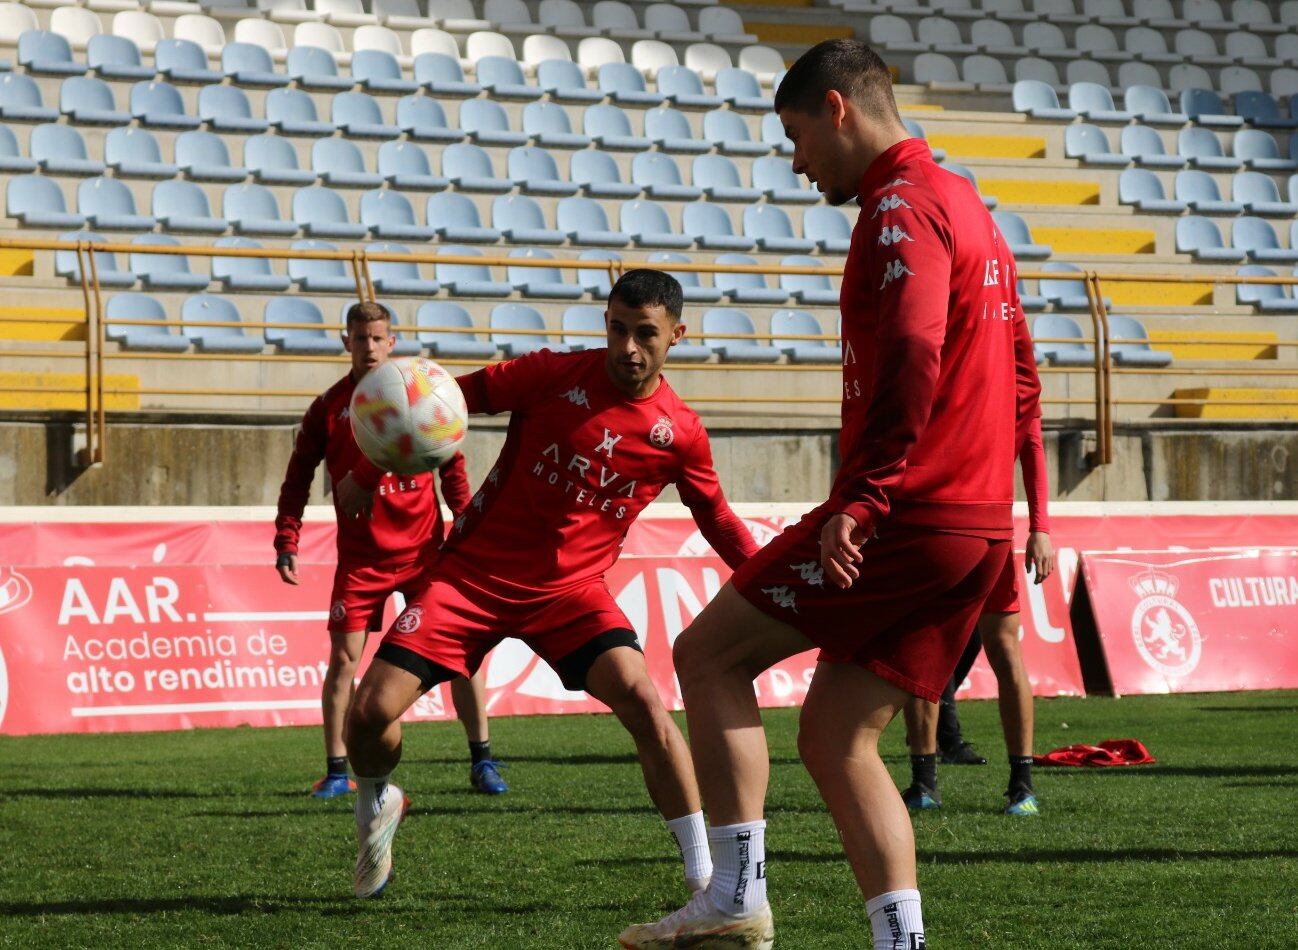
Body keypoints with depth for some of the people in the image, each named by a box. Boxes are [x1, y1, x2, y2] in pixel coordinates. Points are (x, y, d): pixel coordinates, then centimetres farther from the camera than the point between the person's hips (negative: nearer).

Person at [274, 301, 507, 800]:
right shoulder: (329, 407, 2)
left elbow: (451, 465, 7)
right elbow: (297, 479, 6)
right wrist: (286, 544, -2)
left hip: (424, 549, 0)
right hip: (360, 557, 0)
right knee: (343, 658, -4)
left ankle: (482, 760, 9)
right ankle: (336, 771, 6)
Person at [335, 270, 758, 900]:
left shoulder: (680, 433, -3)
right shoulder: (555, 376, -11)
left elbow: (717, 521, 12)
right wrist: (367, 474, -14)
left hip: (571, 588, 0)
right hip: (474, 571, 0)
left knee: (641, 698, -26)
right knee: (371, 711, -10)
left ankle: (706, 873, -16)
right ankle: (376, 805, 27)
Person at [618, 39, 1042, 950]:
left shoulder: (901, 208, -10)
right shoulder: (970, 208, 22)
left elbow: (911, 359, -25)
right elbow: (1019, 383, 25)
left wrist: (863, 498, -28)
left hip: (906, 519, -9)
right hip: (981, 528, 9)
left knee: (708, 653, 0)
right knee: (835, 737, 11)